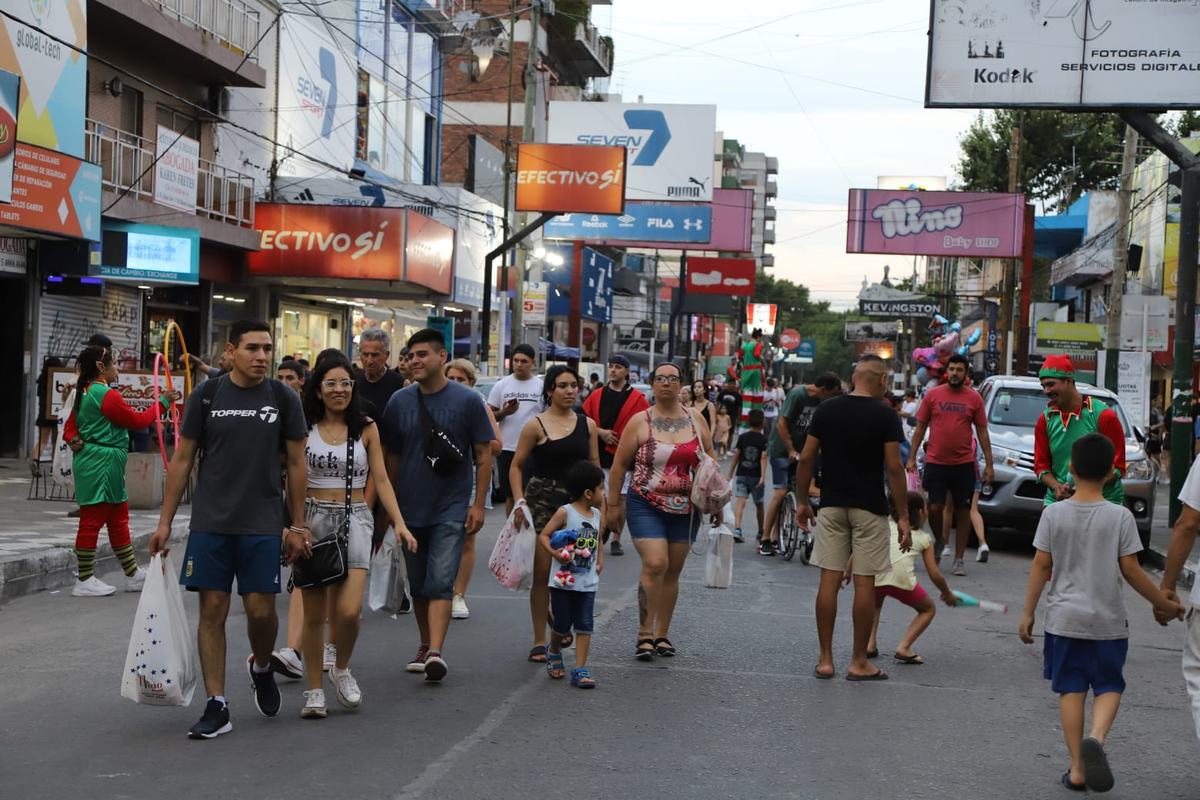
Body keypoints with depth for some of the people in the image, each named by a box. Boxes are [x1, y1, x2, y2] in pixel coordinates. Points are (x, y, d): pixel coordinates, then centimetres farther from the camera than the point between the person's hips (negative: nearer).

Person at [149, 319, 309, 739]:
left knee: (261, 610, -2)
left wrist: (297, 526, 3)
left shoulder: (283, 399, 2)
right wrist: (165, 522, 3)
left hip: (262, 525, 0)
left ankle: (261, 667, 31)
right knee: (212, 610, 0)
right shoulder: (206, 397, 2)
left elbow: (297, 464, 6)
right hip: (210, 523, 0)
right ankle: (216, 707, 7)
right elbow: (182, 460, 6)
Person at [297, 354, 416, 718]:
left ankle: (342, 669, 15)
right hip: (312, 519, 0)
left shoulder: (366, 428, 6)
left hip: (354, 519, 0)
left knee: (348, 610, -13)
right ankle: (315, 689, 16)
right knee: (314, 613, 3)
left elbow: (381, 479, 5)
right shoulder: (304, 428, 4)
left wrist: (399, 523, -5)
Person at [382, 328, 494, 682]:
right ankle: (425, 646, 26)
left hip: (451, 508, -4)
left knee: (440, 582, -13)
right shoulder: (399, 401, 3)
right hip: (410, 508, 4)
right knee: (418, 584, 12)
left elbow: (484, 454, -2)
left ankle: (435, 653, -18)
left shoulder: (467, 400, -5)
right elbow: (392, 457, 11)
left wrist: (478, 504, -6)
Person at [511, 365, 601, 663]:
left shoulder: (588, 425, 8)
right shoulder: (536, 425, -3)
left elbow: (594, 468, 13)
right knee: (542, 571, -2)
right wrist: (519, 501, -11)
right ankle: (540, 641, 6)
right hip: (542, 501, -3)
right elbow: (516, 466, 0)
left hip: (577, 502, 3)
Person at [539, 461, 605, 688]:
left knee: (585, 626, -1)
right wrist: (555, 554, -26)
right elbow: (543, 536, -12)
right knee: (562, 626, 7)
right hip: (564, 581, -4)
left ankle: (580, 670, 2)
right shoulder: (565, 513, -10)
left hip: (588, 583, 4)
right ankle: (554, 653, 37)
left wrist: (600, 562, 11)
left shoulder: (597, 515, 7)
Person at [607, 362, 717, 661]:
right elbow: (619, 465, 2)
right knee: (655, 564, -17)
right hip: (646, 505, -3)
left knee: (673, 571, 8)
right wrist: (613, 505, 1)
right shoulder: (640, 421, -2)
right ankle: (644, 634, -7)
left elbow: (710, 455, 17)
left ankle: (662, 634, 19)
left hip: (686, 508, 3)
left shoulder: (696, 419, 6)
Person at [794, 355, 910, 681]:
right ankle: (859, 663, 7)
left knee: (828, 580, 5)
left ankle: (825, 660, 7)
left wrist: (802, 501, 13)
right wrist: (903, 516, -5)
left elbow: (806, 458, 3)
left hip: (832, 505, 3)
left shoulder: (826, 409, 3)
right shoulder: (885, 415, -7)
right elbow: (894, 467, -10)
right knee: (864, 583, 2)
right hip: (869, 508, -3)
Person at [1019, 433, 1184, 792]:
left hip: (1065, 617, 1)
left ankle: (1076, 768, 6)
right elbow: (1130, 570, -6)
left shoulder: (1054, 513, -5)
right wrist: (1162, 602, 8)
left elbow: (1041, 565, -3)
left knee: (1070, 689, 8)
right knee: (1108, 686, 11)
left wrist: (1028, 612, 5)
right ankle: (1096, 737, -17)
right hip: (1107, 620, -1)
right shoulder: (1120, 516, -8)